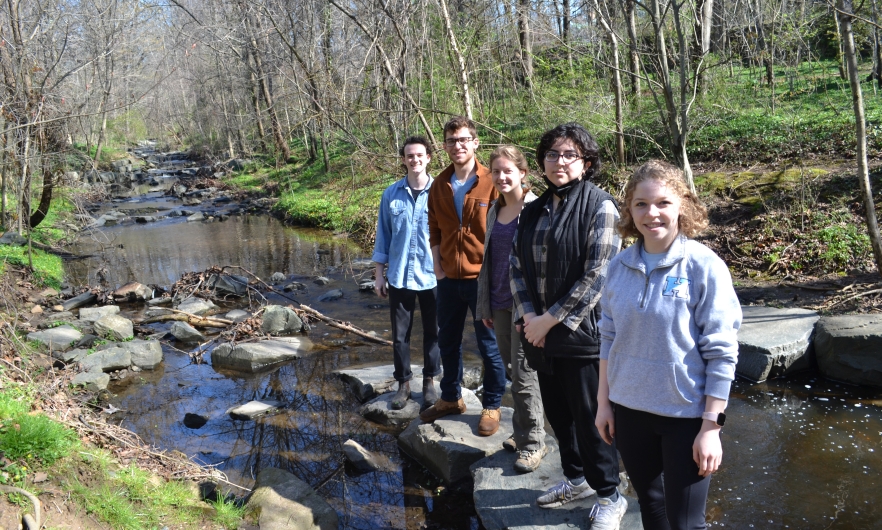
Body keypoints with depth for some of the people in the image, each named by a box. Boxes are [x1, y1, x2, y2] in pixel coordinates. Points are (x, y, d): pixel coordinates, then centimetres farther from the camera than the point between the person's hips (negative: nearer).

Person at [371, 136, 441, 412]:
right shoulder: (391, 194, 0)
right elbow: (383, 234, 6)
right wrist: (379, 273, 5)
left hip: (432, 276, -1)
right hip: (398, 276, 2)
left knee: (432, 332, 11)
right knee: (400, 334, 9)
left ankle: (429, 382, 28)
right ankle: (403, 383, 25)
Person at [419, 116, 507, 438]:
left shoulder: (491, 183, -9)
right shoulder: (440, 185, 6)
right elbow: (434, 229, 12)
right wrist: (438, 266, 4)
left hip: (483, 278, -5)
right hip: (449, 278, 5)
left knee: (489, 345, 6)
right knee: (447, 341, 17)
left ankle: (492, 406, 21)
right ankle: (450, 398, 34)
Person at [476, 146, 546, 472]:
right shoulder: (495, 210, 11)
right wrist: (485, 305, 14)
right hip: (500, 303, 7)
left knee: (523, 375, -1)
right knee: (513, 371, 15)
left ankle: (533, 443, 12)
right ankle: (522, 432, 28)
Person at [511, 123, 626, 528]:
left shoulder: (599, 206, -10)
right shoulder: (534, 211, 9)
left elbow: (597, 275, -16)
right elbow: (517, 266, 9)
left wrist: (552, 319, -15)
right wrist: (528, 315, -6)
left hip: (582, 332, -6)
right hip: (540, 333, 6)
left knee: (589, 416, 4)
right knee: (557, 411, 17)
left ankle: (609, 495, 23)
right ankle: (576, 478, 38)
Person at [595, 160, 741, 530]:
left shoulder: (704, 266, -13)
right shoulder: (620, 265, 0)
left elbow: (721, 353, -12)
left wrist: (711, 427, -13)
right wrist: (603, 401, 8)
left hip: (686, 415, -4)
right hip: (629, 410, 4)